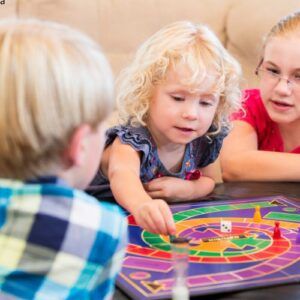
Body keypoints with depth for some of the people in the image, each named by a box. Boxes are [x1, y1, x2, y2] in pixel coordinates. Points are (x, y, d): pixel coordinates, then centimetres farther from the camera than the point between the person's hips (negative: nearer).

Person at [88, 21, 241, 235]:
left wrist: (187, 190, -14)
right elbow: (121, 175, -49)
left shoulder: (206, 141, -9)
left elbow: (208, 180, 10)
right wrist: (142, 204, -73)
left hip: (172, 227, 4)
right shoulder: (130, 141, -27)